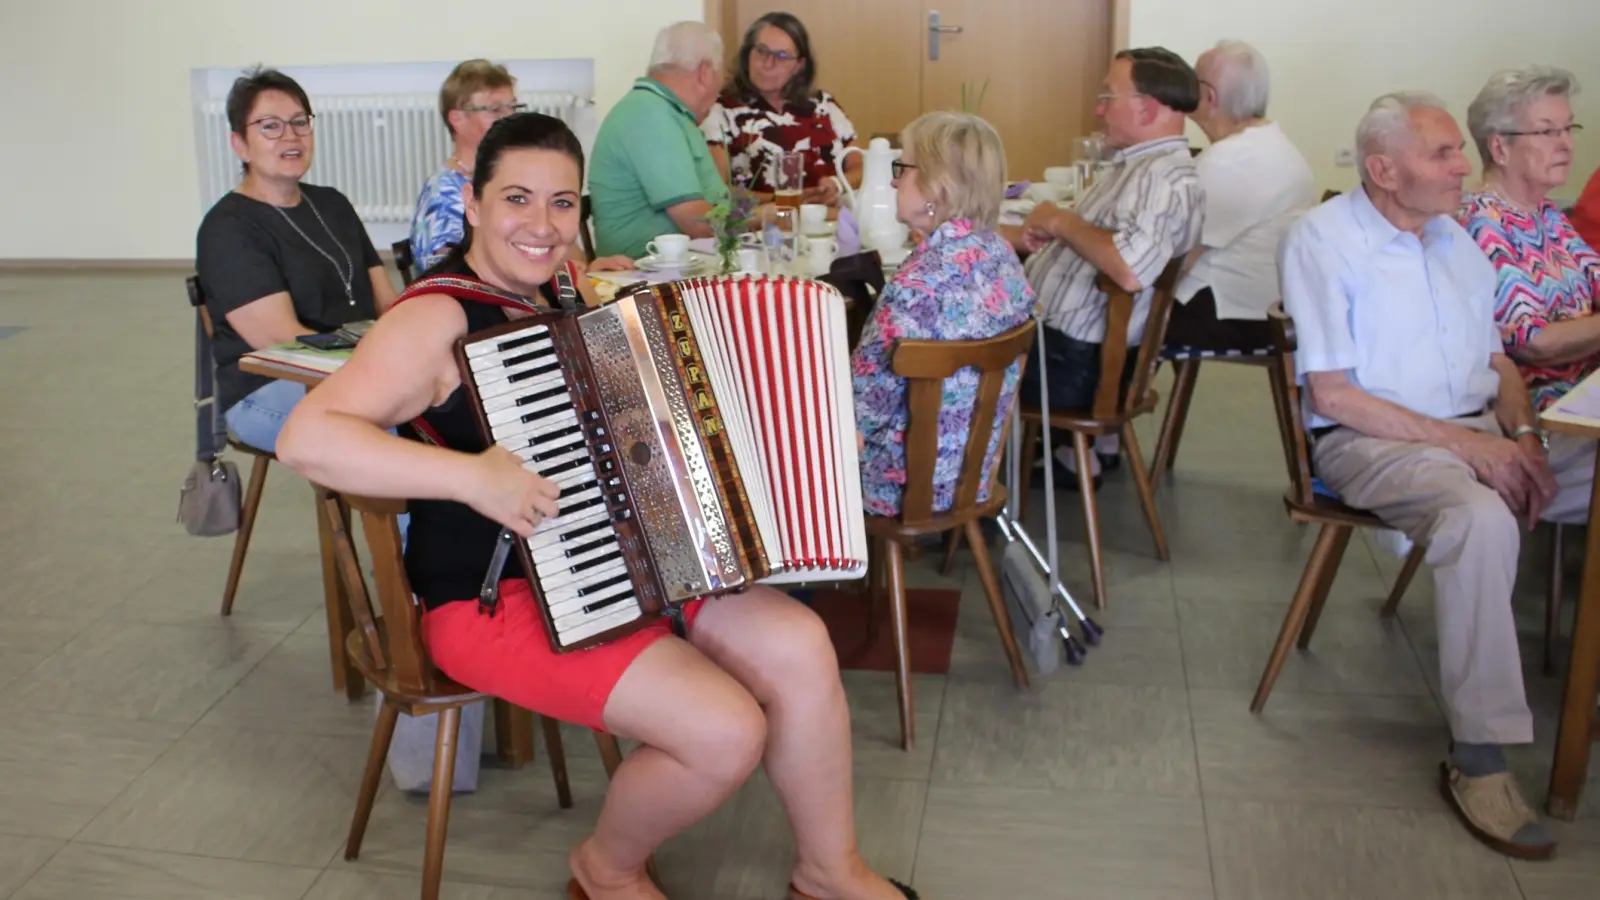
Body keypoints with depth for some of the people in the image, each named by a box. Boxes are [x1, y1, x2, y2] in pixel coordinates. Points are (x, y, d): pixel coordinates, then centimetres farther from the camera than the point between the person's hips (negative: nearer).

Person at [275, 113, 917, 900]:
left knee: (799, 646, -7)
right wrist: (473, 476, -36)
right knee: (726, 731, -19)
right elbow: (305, 437, -28)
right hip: (495, 598, -8)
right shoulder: (437, 320, -17)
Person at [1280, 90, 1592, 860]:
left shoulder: (1455, 240, 17)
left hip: (1474, 433, 7)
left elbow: (1498, 362, 19)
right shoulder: (1322, 239, -6)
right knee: (1483, 517, -35)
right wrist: (1462, 442, -16)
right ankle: (1478, 760, -27)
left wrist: (1521, 434, -4)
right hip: (1367, 441, -7)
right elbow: (1331, 395, -12)